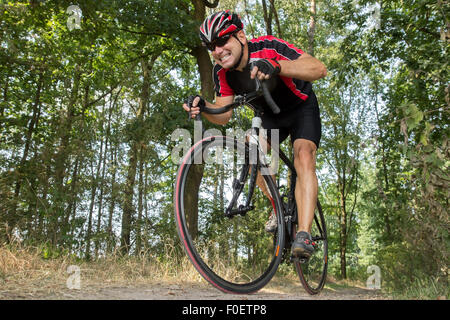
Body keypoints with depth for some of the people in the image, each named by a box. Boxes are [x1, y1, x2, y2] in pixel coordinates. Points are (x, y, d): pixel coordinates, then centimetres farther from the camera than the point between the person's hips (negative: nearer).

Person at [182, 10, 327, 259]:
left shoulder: (268, 48, -31)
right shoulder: (222, 72, -15)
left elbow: (319, 69, -41)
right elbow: (223, 115, -14)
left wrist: (276, 66, -57)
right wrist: (203, 107, -36)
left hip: (301, 109, -5)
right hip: (269, 115, 5)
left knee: (303, 158, -27)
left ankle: (303, 235, -31)